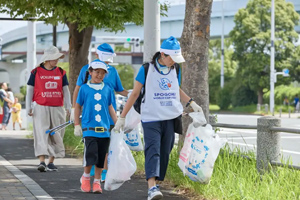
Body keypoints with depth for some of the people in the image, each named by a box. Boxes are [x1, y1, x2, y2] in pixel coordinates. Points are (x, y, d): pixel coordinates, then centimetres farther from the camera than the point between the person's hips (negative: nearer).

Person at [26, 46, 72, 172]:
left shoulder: (61, 73, 10)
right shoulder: (36, 72, 2)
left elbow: (66, 91, 12)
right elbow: (30, 90, 6)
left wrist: (68, 106, 1)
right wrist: (28, 107, -1)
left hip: (57, 109, 3)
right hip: (41, 108, -3)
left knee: (56, 136, 5)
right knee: (41, 133, -13)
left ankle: (51, 162, 14)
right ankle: (42, 162, -20)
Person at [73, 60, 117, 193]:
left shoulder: (107, 89, 9)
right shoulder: (84, 88, 3)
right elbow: (77, 106, 9)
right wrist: (77, 125, 5)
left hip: (104, 129, 3)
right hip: (89, 128, -3)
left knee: (101, 157, 5)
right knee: (91, 155, -14)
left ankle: (97, 182, 18)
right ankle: (86, 177, 10)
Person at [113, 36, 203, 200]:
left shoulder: (175, 70, 10)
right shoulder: (147, 69, -5)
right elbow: (135, 94, 0)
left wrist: (191, 103, 15)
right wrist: (122, 117, 0)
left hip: (170, 119, 5)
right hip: (151, 119, -5)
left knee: (164, 153, 6)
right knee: (153, 151, -17)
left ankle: (156, 183, 17)